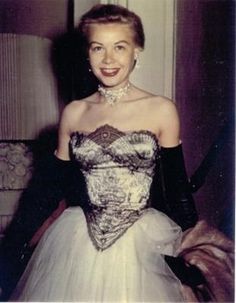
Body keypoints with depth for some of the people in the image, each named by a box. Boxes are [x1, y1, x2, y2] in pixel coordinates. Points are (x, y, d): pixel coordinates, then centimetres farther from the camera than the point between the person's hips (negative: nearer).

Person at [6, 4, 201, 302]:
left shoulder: (162, 110, -6)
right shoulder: (73, 113, 1)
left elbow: (177, 187, -1)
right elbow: (55, 181, 9)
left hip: (142, 242, -2)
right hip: (78, 241, 2)